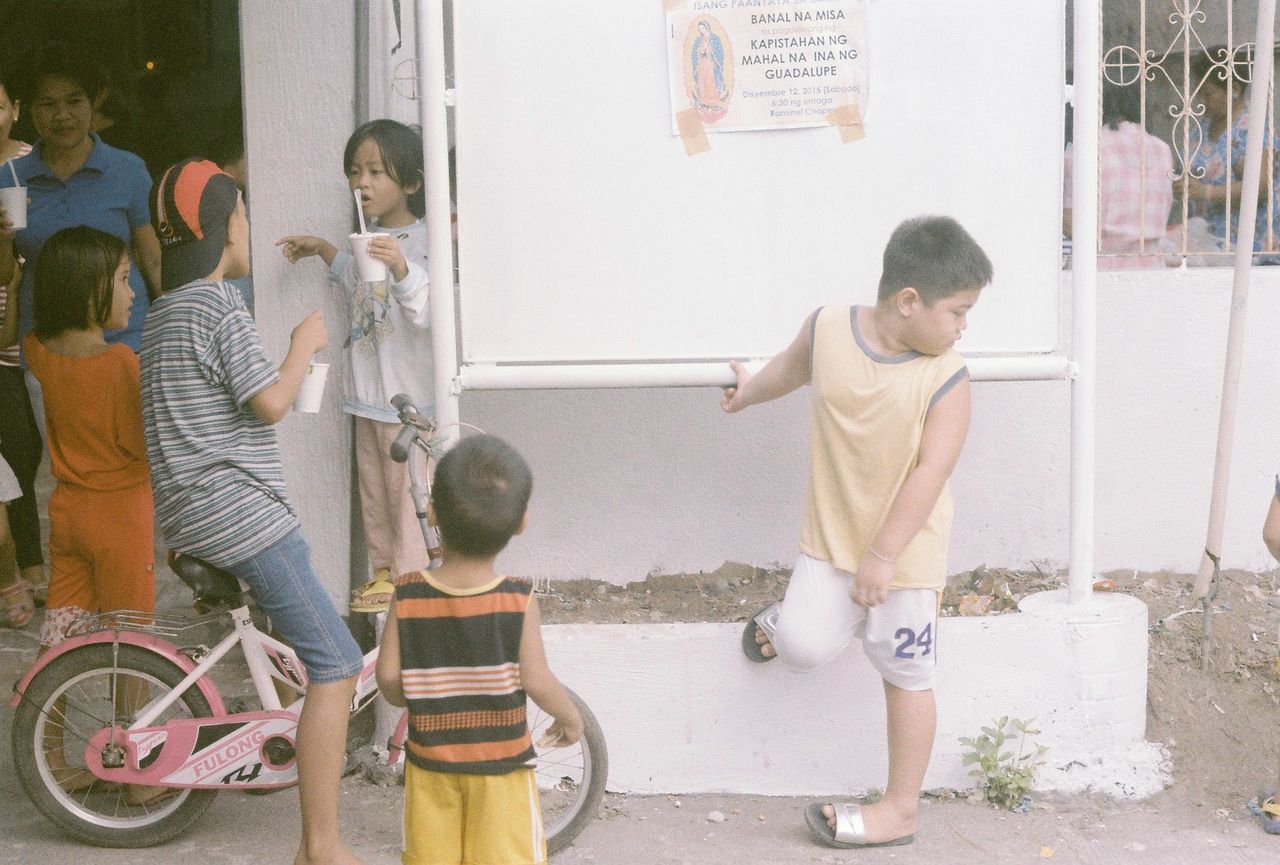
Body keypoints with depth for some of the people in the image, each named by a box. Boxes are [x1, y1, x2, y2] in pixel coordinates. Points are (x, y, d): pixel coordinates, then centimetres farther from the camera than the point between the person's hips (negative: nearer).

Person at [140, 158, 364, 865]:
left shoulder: (162, 312, 17)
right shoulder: (221, 306, -12)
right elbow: (269, 402, -16)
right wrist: (304, 342, -2)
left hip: (188, 514, 10)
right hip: (242, 513, -10)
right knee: (335, 665, -10)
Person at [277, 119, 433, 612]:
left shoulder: (422, 242, -16)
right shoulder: (372, 238, 10)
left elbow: (428, 312, -27)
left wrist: (401, 269, -40)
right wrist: (324, 251, 24)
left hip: (409, 395, -8)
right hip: (368, 390, 8)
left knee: (407, 488, 1)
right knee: (372, 487, 15)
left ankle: (410, 575, 13)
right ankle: (384, 568, 27)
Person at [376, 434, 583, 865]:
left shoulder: (408, 595, -12)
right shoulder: (519, 600, -18)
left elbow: (389, 676, -9)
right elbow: (536, 681, -18)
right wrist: (570, 717, 2)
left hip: (430, 757, 2)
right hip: (501, 762, -2)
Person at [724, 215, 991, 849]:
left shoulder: (946, 377, -17)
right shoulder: (827, 328, -9)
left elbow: (930, 471, -20)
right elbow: (791, 368, 15)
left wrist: (883, 554, -23)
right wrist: (748, 392, 34)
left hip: (904, 549, -2)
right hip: (832, 534, 2)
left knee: (905, 676, 7)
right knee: (804, 649, -4)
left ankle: (900, 809, 20)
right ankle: (789, 620, 33)